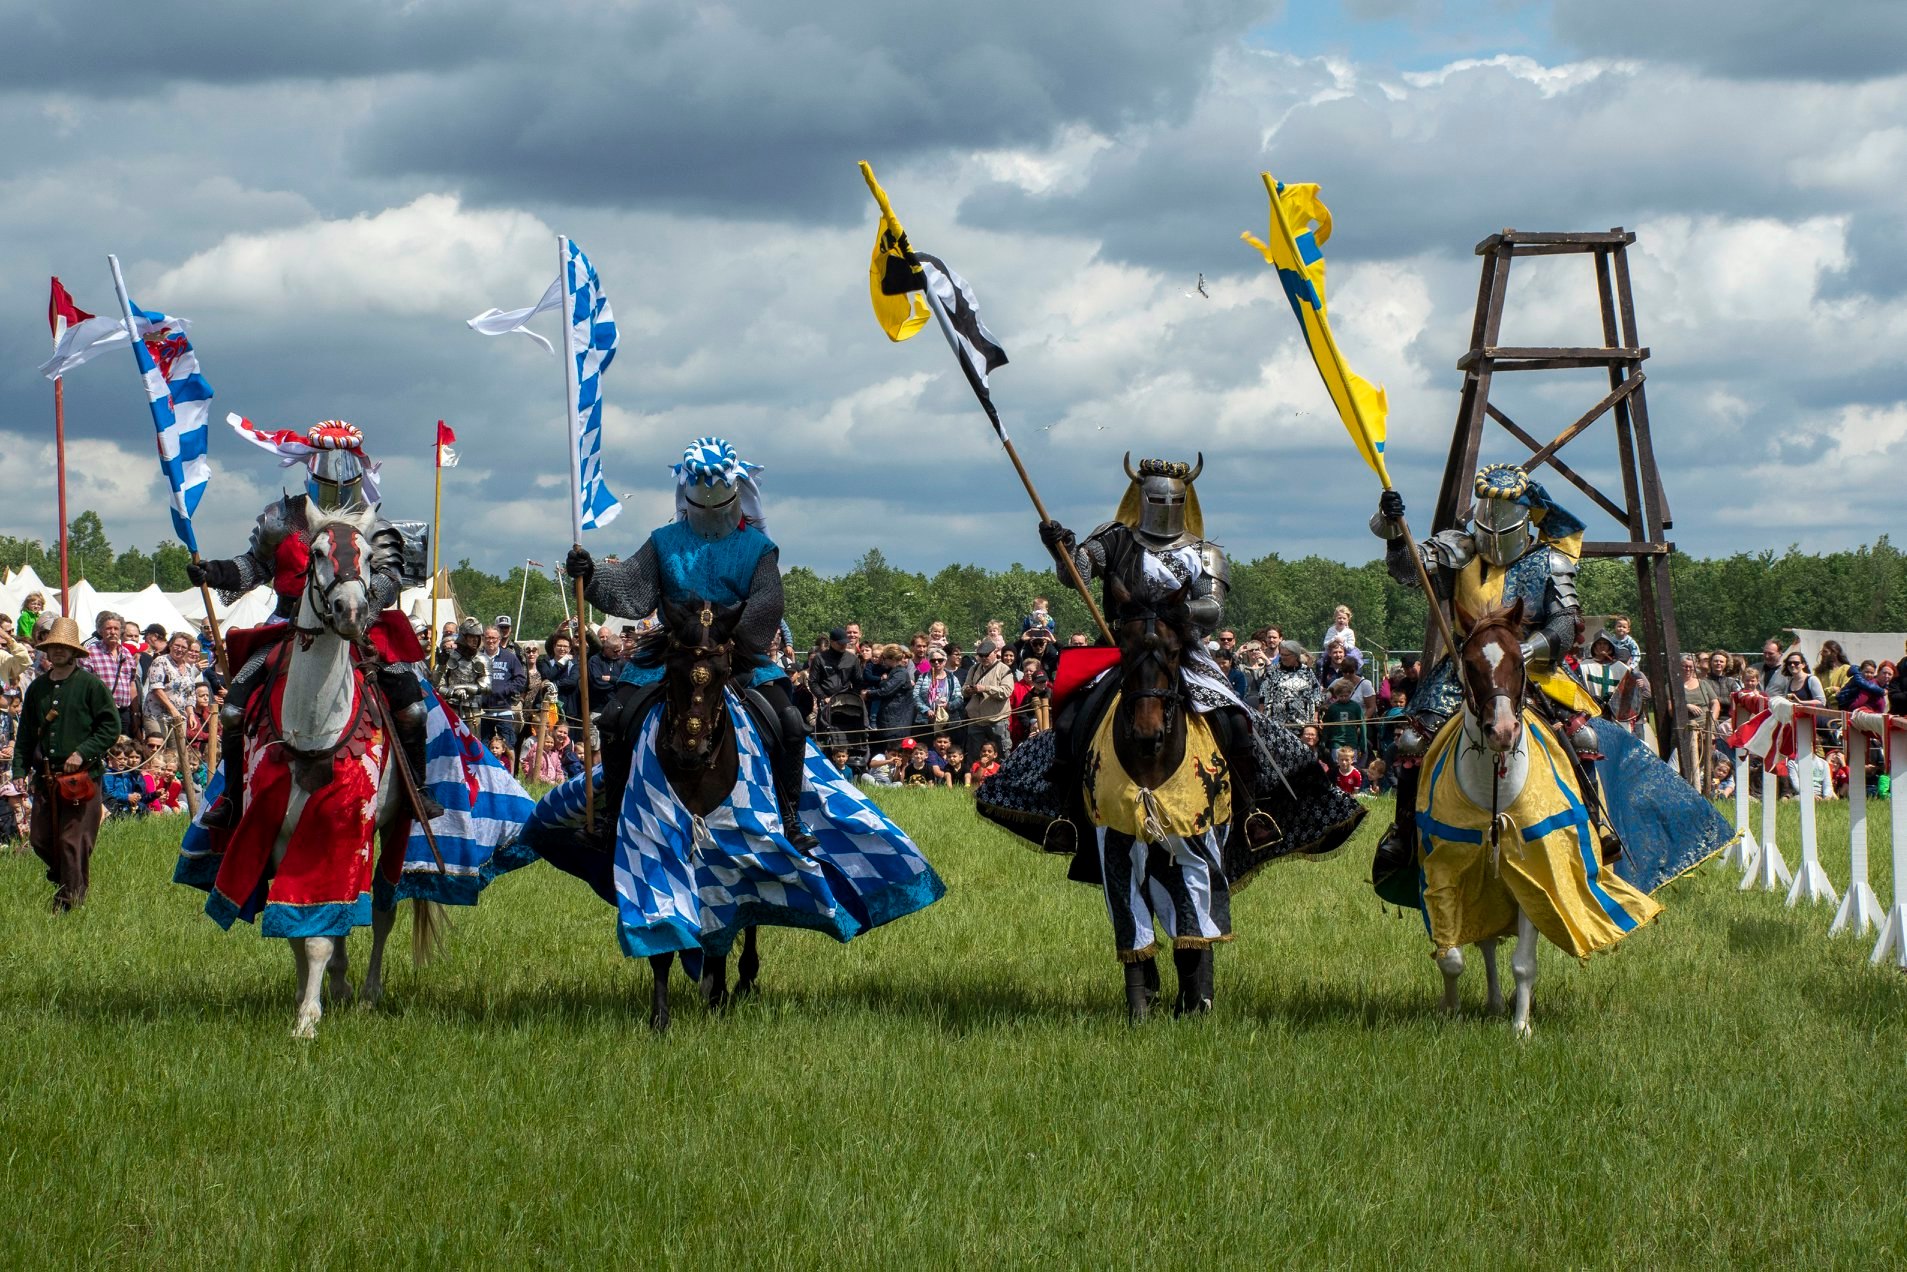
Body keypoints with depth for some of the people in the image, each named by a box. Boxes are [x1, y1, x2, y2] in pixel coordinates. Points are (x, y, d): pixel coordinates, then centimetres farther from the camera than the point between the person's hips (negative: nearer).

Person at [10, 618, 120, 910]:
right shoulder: (37, 688, 14)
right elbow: (25, 735, 19)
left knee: (73, 840, -7)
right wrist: (19, 771, 8)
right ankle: (63, 877, 30)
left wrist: (82, 753, -14)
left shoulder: (90, 685, -2)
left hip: (82, 775, -6)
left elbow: (111, 727, -5)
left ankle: (69, 899, 0)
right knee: (40, 839, 6)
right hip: (45, 775, 6)